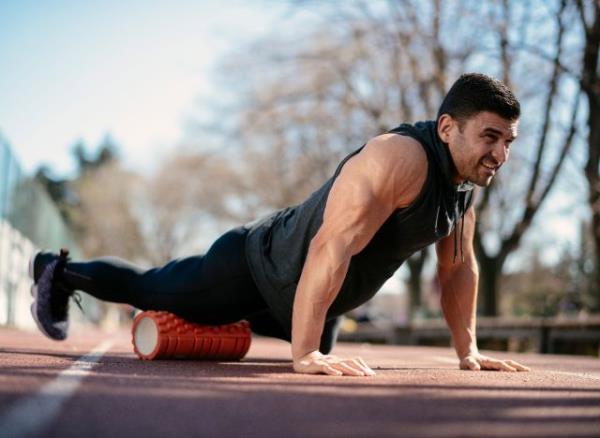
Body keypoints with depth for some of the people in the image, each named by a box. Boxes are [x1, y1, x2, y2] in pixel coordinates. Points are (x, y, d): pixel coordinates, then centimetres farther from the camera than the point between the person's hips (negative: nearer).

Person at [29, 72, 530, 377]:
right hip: (258, 265, -8)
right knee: (153, 292, 15)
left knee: (320, 342, 36)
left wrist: (468, 350, 0)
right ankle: (59, 272, 41)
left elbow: (459, 266, 3)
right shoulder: (398, 158, -38)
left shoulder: (466, 175, -9)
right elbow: (331, 247, -45)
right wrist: (304, 355, -46)